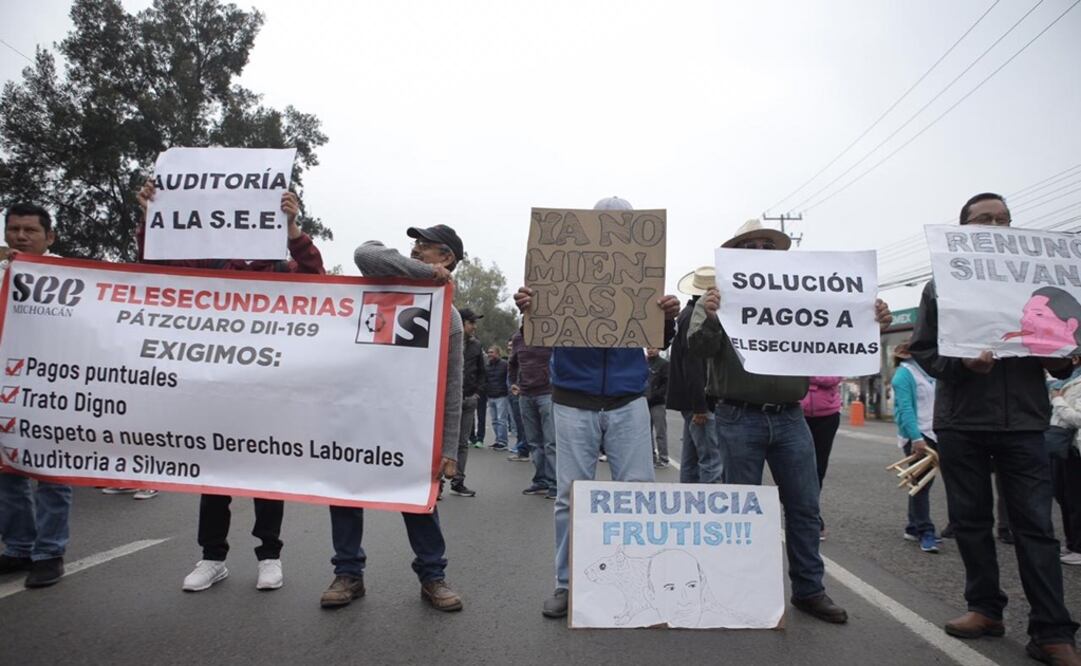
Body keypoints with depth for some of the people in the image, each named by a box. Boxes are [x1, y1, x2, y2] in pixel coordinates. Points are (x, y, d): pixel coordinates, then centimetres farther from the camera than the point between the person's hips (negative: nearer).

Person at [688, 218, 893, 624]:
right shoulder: (721, 298, 2)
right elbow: (700, 347, -10)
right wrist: (709, 317, -31)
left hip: (789, 417, 4)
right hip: (739, 418, -3)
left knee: (805, 506, 8)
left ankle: (808, 590, 22)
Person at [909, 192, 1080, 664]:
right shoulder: (941, 286, 7)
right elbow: (922, 350, 1)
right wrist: (961, 363, -17)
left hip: (1023, 421, 0)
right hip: (960, 422, 0)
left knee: (1035, 525, -1)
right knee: (970, 520, 8)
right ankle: (985, 608, 22)